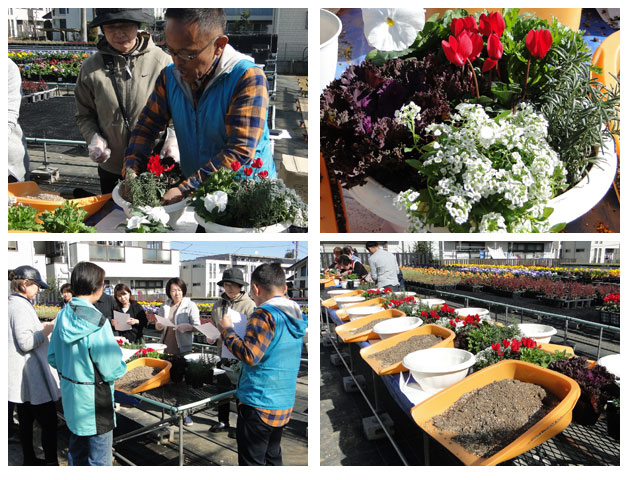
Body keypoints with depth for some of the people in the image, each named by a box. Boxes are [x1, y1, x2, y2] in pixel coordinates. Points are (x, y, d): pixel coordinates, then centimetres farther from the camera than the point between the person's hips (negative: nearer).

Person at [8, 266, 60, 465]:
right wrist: (50, 328, -18)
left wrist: (41, 326, 13)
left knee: (26, 421, 19)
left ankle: (30, 460, 30)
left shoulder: (13, 304, 11)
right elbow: (26, 343, -23)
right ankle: (51, 462, 2)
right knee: (49, 422, -3)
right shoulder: (21, 307, -19)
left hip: (20, 378, 10)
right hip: (31, 377, -10)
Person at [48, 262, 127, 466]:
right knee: (99, 457, 9)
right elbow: (112, 370, -23)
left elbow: (53, 357, 7)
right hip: (94, 400, -8)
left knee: (76, 447, 26)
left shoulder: (63, 316, -3)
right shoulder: (96, 322, -25)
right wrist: (121, 367, -2)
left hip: (70, 394, 8)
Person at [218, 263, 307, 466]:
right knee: (273, 458, 21)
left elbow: (249, 355, -23)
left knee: (252, 463, 3)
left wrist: (227, 331, -12)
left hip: (259, 406, -8)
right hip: (284, 405, 8)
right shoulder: (297, 317, 9)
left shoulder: (264, 314, -17)